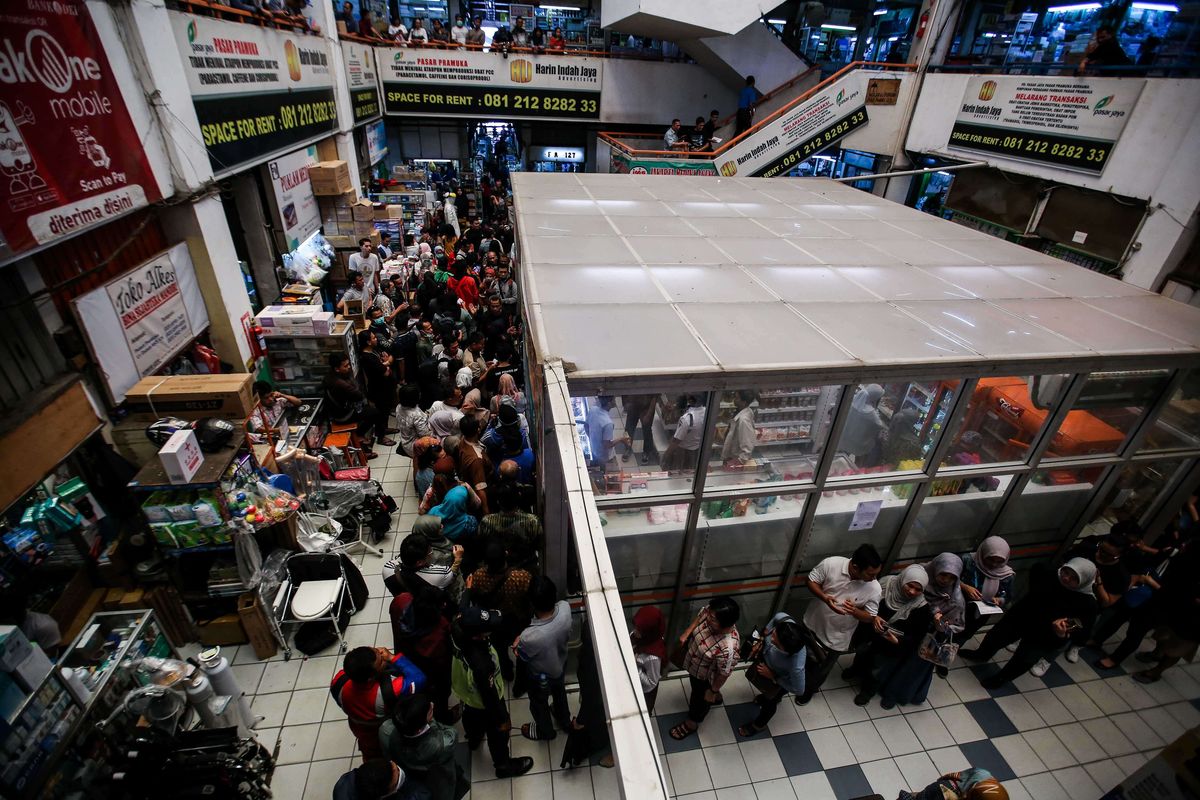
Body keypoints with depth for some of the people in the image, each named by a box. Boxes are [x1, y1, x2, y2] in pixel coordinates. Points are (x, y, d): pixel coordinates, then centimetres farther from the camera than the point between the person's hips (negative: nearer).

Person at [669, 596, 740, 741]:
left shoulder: (728, 648, -45)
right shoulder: (710, 611, -30)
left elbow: (723, 673, -26)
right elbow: (699, 616, -4)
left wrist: (713, 691, -11)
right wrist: (687, 633, -9)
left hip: (704, 677, -5)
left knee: (700, 699, 26)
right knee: (696, 689, 36)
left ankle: (691, 724, 56)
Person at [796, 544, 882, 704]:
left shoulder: (874, 588, -25)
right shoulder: (831, 563, -28)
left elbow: (870, 617, -12)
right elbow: (812, 580, -13)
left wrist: (854, 611, -34)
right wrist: (825, 598, -31)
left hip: (836, 638, -1)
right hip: (813, 624, 1)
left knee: (821, 669, 22)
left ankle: (809, 689, 52)